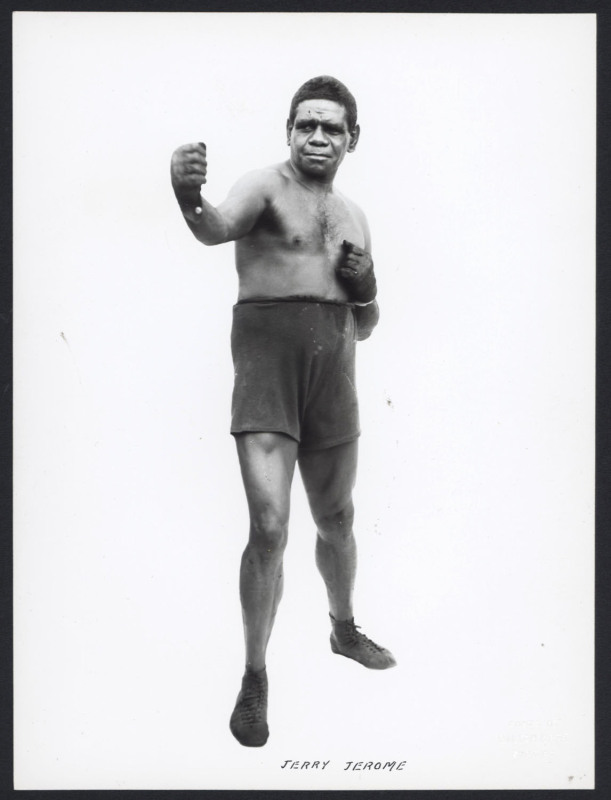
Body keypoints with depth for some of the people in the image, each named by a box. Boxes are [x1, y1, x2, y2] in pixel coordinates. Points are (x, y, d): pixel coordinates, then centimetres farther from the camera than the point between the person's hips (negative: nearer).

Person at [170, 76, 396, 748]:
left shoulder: (353, 217, 17)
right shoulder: (265, 186, -1)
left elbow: (365, 328, 20)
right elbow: (217, 228, -26)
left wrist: (365, 286, -1)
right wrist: (190, 198, -49)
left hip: (334, 372, 6)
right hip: (267, 363, -6)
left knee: (336, 517, 18)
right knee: (269, 527, -14)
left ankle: (344, 629, 42)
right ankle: (254, 679, 2)